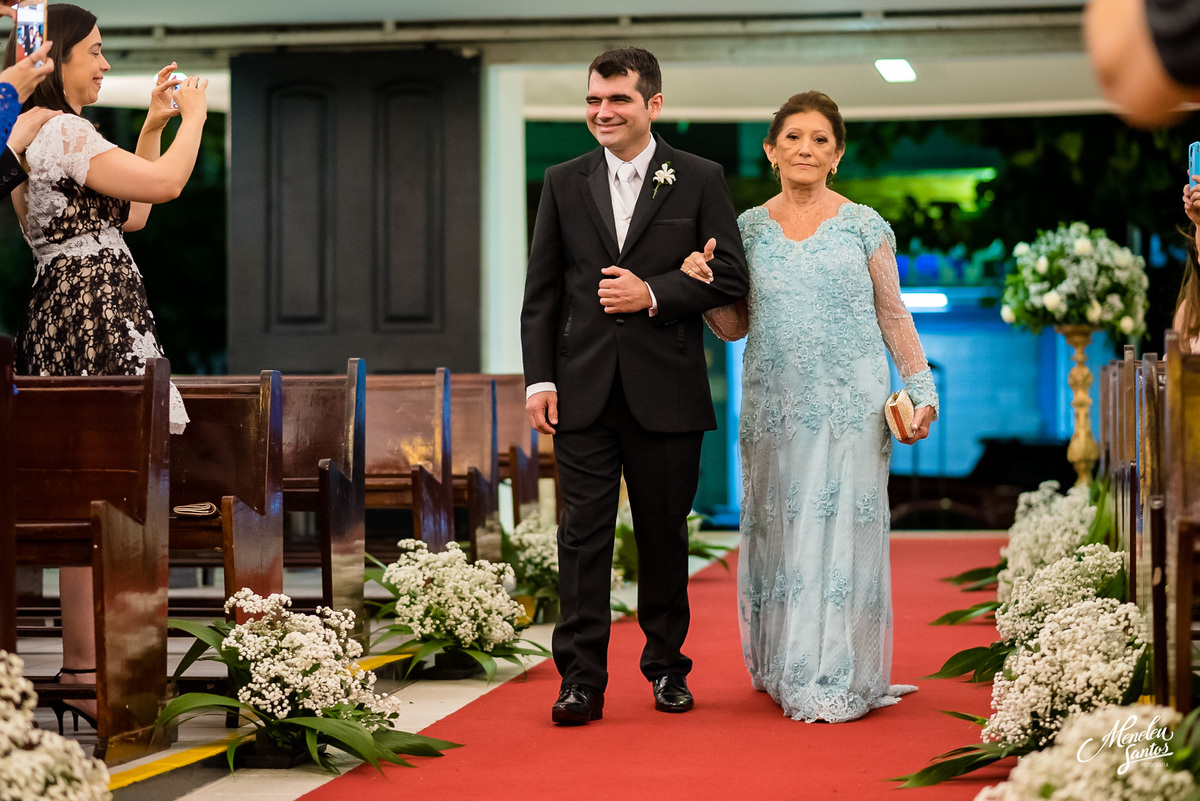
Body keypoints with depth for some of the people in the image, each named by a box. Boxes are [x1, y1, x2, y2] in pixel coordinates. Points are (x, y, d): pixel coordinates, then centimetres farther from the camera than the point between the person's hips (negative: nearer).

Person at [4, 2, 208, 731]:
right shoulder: (60, 131, -11)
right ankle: (86, 672, -8)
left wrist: (154, 124, 22)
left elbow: (131, 213, 24)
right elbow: (166, 184, -14)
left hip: (84, 318, 11)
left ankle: (88, 663, 14)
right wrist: (193, 116, 2)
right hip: (91, 322, -11)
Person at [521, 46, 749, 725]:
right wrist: (539, 378, -1)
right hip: (584, 390, 1)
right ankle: (582, 680, -1)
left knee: (664, 535, 8)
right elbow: (542, 290, 8)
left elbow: (731, 278, -1)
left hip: (666, 390, -1)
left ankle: (668, 667, 22)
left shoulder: (700, 180, 2)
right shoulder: (564, 183, 8)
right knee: (584, 534, -2)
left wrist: (652, 294, -13)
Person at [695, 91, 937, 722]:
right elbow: (736, 326, 12)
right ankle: (788, 670, 15)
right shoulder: (749, 228, 9)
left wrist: (920, 388, 0)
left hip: (851, 404, -2)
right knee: (780, 533, 3)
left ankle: (838, 681, -1)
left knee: (842, 529, -5)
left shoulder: (863, 225, 4)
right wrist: (703, 285, -7)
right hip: (775, 404, 2)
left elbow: (893, 314, 7)